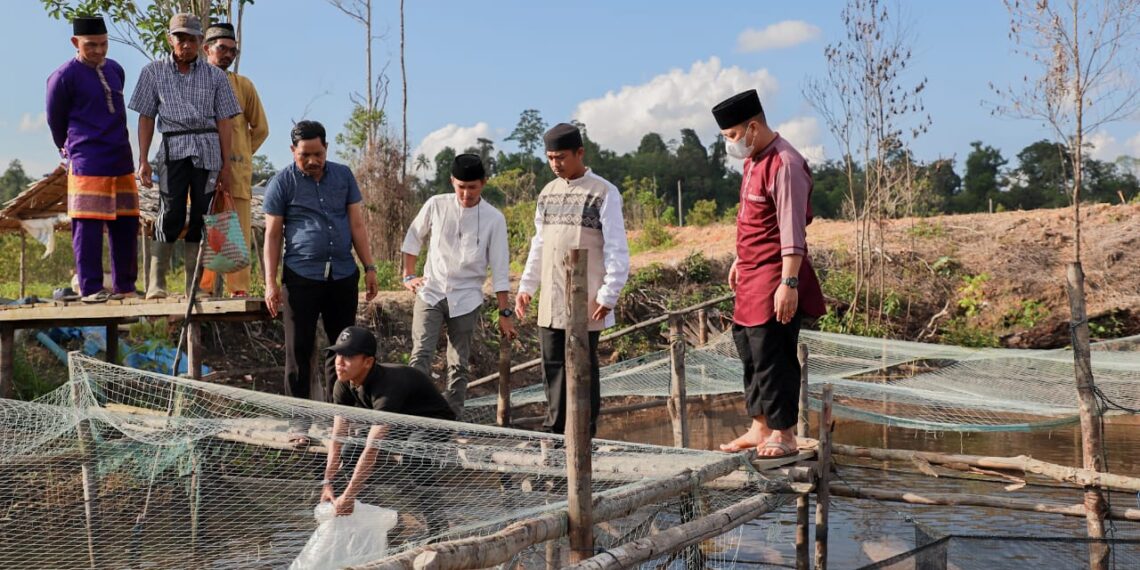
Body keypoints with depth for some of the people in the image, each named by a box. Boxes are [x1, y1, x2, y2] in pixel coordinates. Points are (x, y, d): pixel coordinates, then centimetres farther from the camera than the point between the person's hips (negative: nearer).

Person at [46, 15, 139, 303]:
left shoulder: (116, 70, 13)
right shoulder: (64, 77, -6)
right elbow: (56, 121, 6)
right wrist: (70, 152, 18)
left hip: (121, 161, 6)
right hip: (87, 165, -6)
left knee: (126, 225, 7)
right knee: (88, 225, -5)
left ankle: (125, 286, 15)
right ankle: (91, 288, 1)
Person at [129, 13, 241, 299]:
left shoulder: (215, 76, 11)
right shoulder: (154, 72, 10)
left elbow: (224, 121, 9)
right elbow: (146, 118, 10)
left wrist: (226, 165, 4)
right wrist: (143, 160, 3)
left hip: (208, 150, 1)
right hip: (173, 147, -1)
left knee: (202, 215, 0)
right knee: (171, 213, -13)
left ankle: (194, 284, 6)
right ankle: (155, 283, -8)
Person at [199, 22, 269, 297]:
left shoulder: (243, 85, 9)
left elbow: (260, 128, 15)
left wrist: (239, 155, 10)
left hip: (237, 169, 1)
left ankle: (239, 289, -1)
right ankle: (203, 288, 4)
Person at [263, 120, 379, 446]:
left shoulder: (343, 176, 9)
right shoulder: (282, 183, 0)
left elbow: (357, 224, 11)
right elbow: (272, 236, 0)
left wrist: (369, 267, 6)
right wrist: (270, 282, -6)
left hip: (344, 275, 4)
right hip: (301, 277, -3)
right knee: (299, 351, 1)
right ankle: (299, 421, 9)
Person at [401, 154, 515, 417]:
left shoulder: (494, 219, -6)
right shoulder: (436, 205, -3)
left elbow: (500, 269, -4)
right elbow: (413, 238, 14)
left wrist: (505, 313, -5)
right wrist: (408, 276, 10)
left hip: (465, 300, 0)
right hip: (430, 293, 0)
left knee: (459, 366, 5)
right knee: (421, 355, -14)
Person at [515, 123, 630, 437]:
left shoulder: (603, 193, -5)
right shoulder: (548, 193, 14)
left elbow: (617, 249, -8)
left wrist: (609, 294, -13)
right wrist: (526, 286, 14)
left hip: (586, 302, -6)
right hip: (551, 302, 6)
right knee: (553, 365, 8)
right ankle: (554, 429, 16)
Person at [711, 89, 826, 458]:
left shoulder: (784, 165, -17)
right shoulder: (752, 159, 13)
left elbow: (792, 230, -22)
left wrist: (789, 283, -25)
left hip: (774, 278, -10)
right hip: (751, 276, 10)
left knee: (771, 355, -6)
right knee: (749, 349, 14)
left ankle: (783, 435, 4)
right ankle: (760, 428, 24)